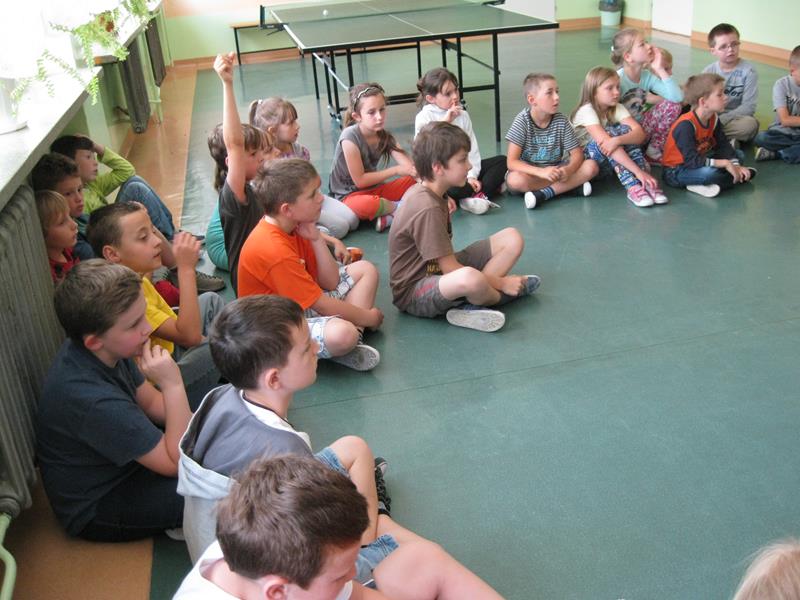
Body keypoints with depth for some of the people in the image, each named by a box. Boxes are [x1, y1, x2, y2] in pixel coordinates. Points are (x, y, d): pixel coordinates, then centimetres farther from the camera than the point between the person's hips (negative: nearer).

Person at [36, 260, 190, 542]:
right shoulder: (90, 399, -38)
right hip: (95, 511, -9)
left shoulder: (104, 350, -14)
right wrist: (173, 385, -37)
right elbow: (176, 462, -29)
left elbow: (150, 402, 4)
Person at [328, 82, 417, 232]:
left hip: (374, 189, 7)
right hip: (350, 195, -7)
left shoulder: (384, 135, -2)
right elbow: (360, 180, -20)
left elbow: (410, 166, -11)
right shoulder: (350, 137, -21)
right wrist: (396, 170, -18)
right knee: (366, 205, -40)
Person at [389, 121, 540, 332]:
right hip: (413, 291, -10)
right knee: (469, 278, -44)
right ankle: (498, 297, -8)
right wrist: (502, 282, -14)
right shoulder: (427, 209, -25)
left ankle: (469, 303, -14)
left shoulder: (421, 191, 4)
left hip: (438, 270, 10)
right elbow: (450, 268, -22)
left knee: (512, 239, 0)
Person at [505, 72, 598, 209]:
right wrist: (541, 172, -35)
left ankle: (544, 193, -25)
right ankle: (572, 185, -24)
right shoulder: (522, 121, -14)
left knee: (592, 166, -18)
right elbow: (512, 162, -20)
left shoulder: (561, 121, -4)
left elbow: (577, 153, -2)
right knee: (515, 180, -37)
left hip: (555, 170, 3)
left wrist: (568, 170, -26)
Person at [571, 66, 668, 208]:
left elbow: (640, 133, -21)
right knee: (610, 133, -29)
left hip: (604, 164, 5)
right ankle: (633, 187, -37)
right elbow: (607, 141, -34)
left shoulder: (617, 108, -4)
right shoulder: (586, 111, -22)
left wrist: (618, 140, -44)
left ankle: (646, 183, -28)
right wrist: (638, 171, -42)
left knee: (626, 131, -20)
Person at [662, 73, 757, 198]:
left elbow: (723, 145, 3)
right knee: (710, 172, -36)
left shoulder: (714, 118, 1)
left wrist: (735, 165, -13)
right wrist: (724, 163, -30)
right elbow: (692, 160, -33)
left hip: (698, 162, 10)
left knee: (737, 155, 5)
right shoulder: (686, 125, -27)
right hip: (676, 172, -10)